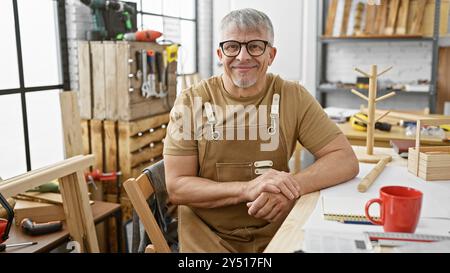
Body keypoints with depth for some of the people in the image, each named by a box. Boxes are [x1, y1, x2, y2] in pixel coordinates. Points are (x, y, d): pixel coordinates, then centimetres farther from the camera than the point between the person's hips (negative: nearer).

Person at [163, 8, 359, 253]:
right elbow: (176, 187, -10)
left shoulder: (293, 97, -5)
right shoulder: (190, 102, -7)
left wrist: (293, 186, -24)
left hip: (275, 231, 2)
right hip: (209, 236, -1)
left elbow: (346, 160, -6)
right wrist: (247, 189, -25)